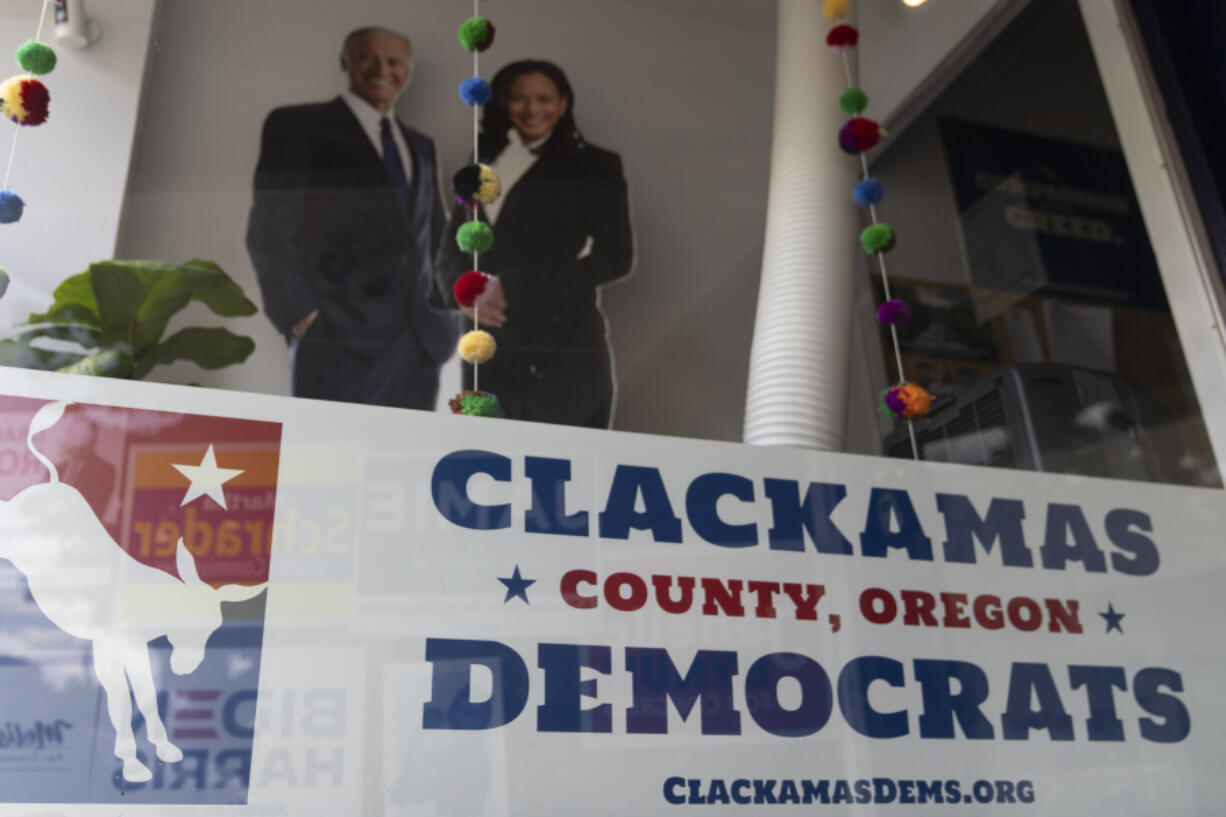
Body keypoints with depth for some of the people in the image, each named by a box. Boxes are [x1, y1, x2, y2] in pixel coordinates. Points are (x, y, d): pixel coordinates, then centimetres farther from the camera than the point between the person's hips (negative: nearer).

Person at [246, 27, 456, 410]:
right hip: (340, 338, -5)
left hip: (421, 340, 5)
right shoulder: (298, 125, 4)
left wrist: (443, 313, 10)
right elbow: (269, 232, -3)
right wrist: (302, 316, -12)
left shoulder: (420, 145, 22)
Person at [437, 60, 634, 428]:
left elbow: (616, 257, -4)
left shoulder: (593, 167, 4)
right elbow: (451, 249, 16)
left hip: (564, 351, -3)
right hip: (488, 353, 4)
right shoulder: (485, 163, 15)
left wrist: (511, 287, -9)